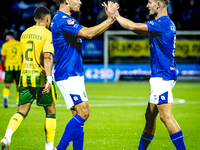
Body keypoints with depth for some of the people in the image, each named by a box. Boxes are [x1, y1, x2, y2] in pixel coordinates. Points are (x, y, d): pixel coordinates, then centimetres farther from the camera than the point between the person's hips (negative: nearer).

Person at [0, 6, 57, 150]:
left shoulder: (25, 33, 12)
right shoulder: (47, 34, -8)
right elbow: (47, 57, -20)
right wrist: (49, 79, -26)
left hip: (25, 77, 5)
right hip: (41, 78, -5)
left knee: (22, 112, 6)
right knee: (51, 111, 11)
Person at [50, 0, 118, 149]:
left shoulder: (67, 20, 18)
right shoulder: (62, 19, -15)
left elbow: (90, 32, 21)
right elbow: (88, 33, -24)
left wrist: (110, 19, 8)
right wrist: (109, 19, -15)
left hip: (74, 75, 10)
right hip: (68, 75, -10)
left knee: (79, 115, 7)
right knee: (83, 113, -15)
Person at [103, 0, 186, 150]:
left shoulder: (162, 23, -15)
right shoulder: (167, 23, 16)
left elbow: (133, 26, -20)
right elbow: (139, 29, 24)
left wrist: (116, 15, -4)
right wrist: (116, 16, 17)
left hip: (163, 76, -10)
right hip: (160, 76, 10)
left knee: (166, 116, -13)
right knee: (150, 115, 17)